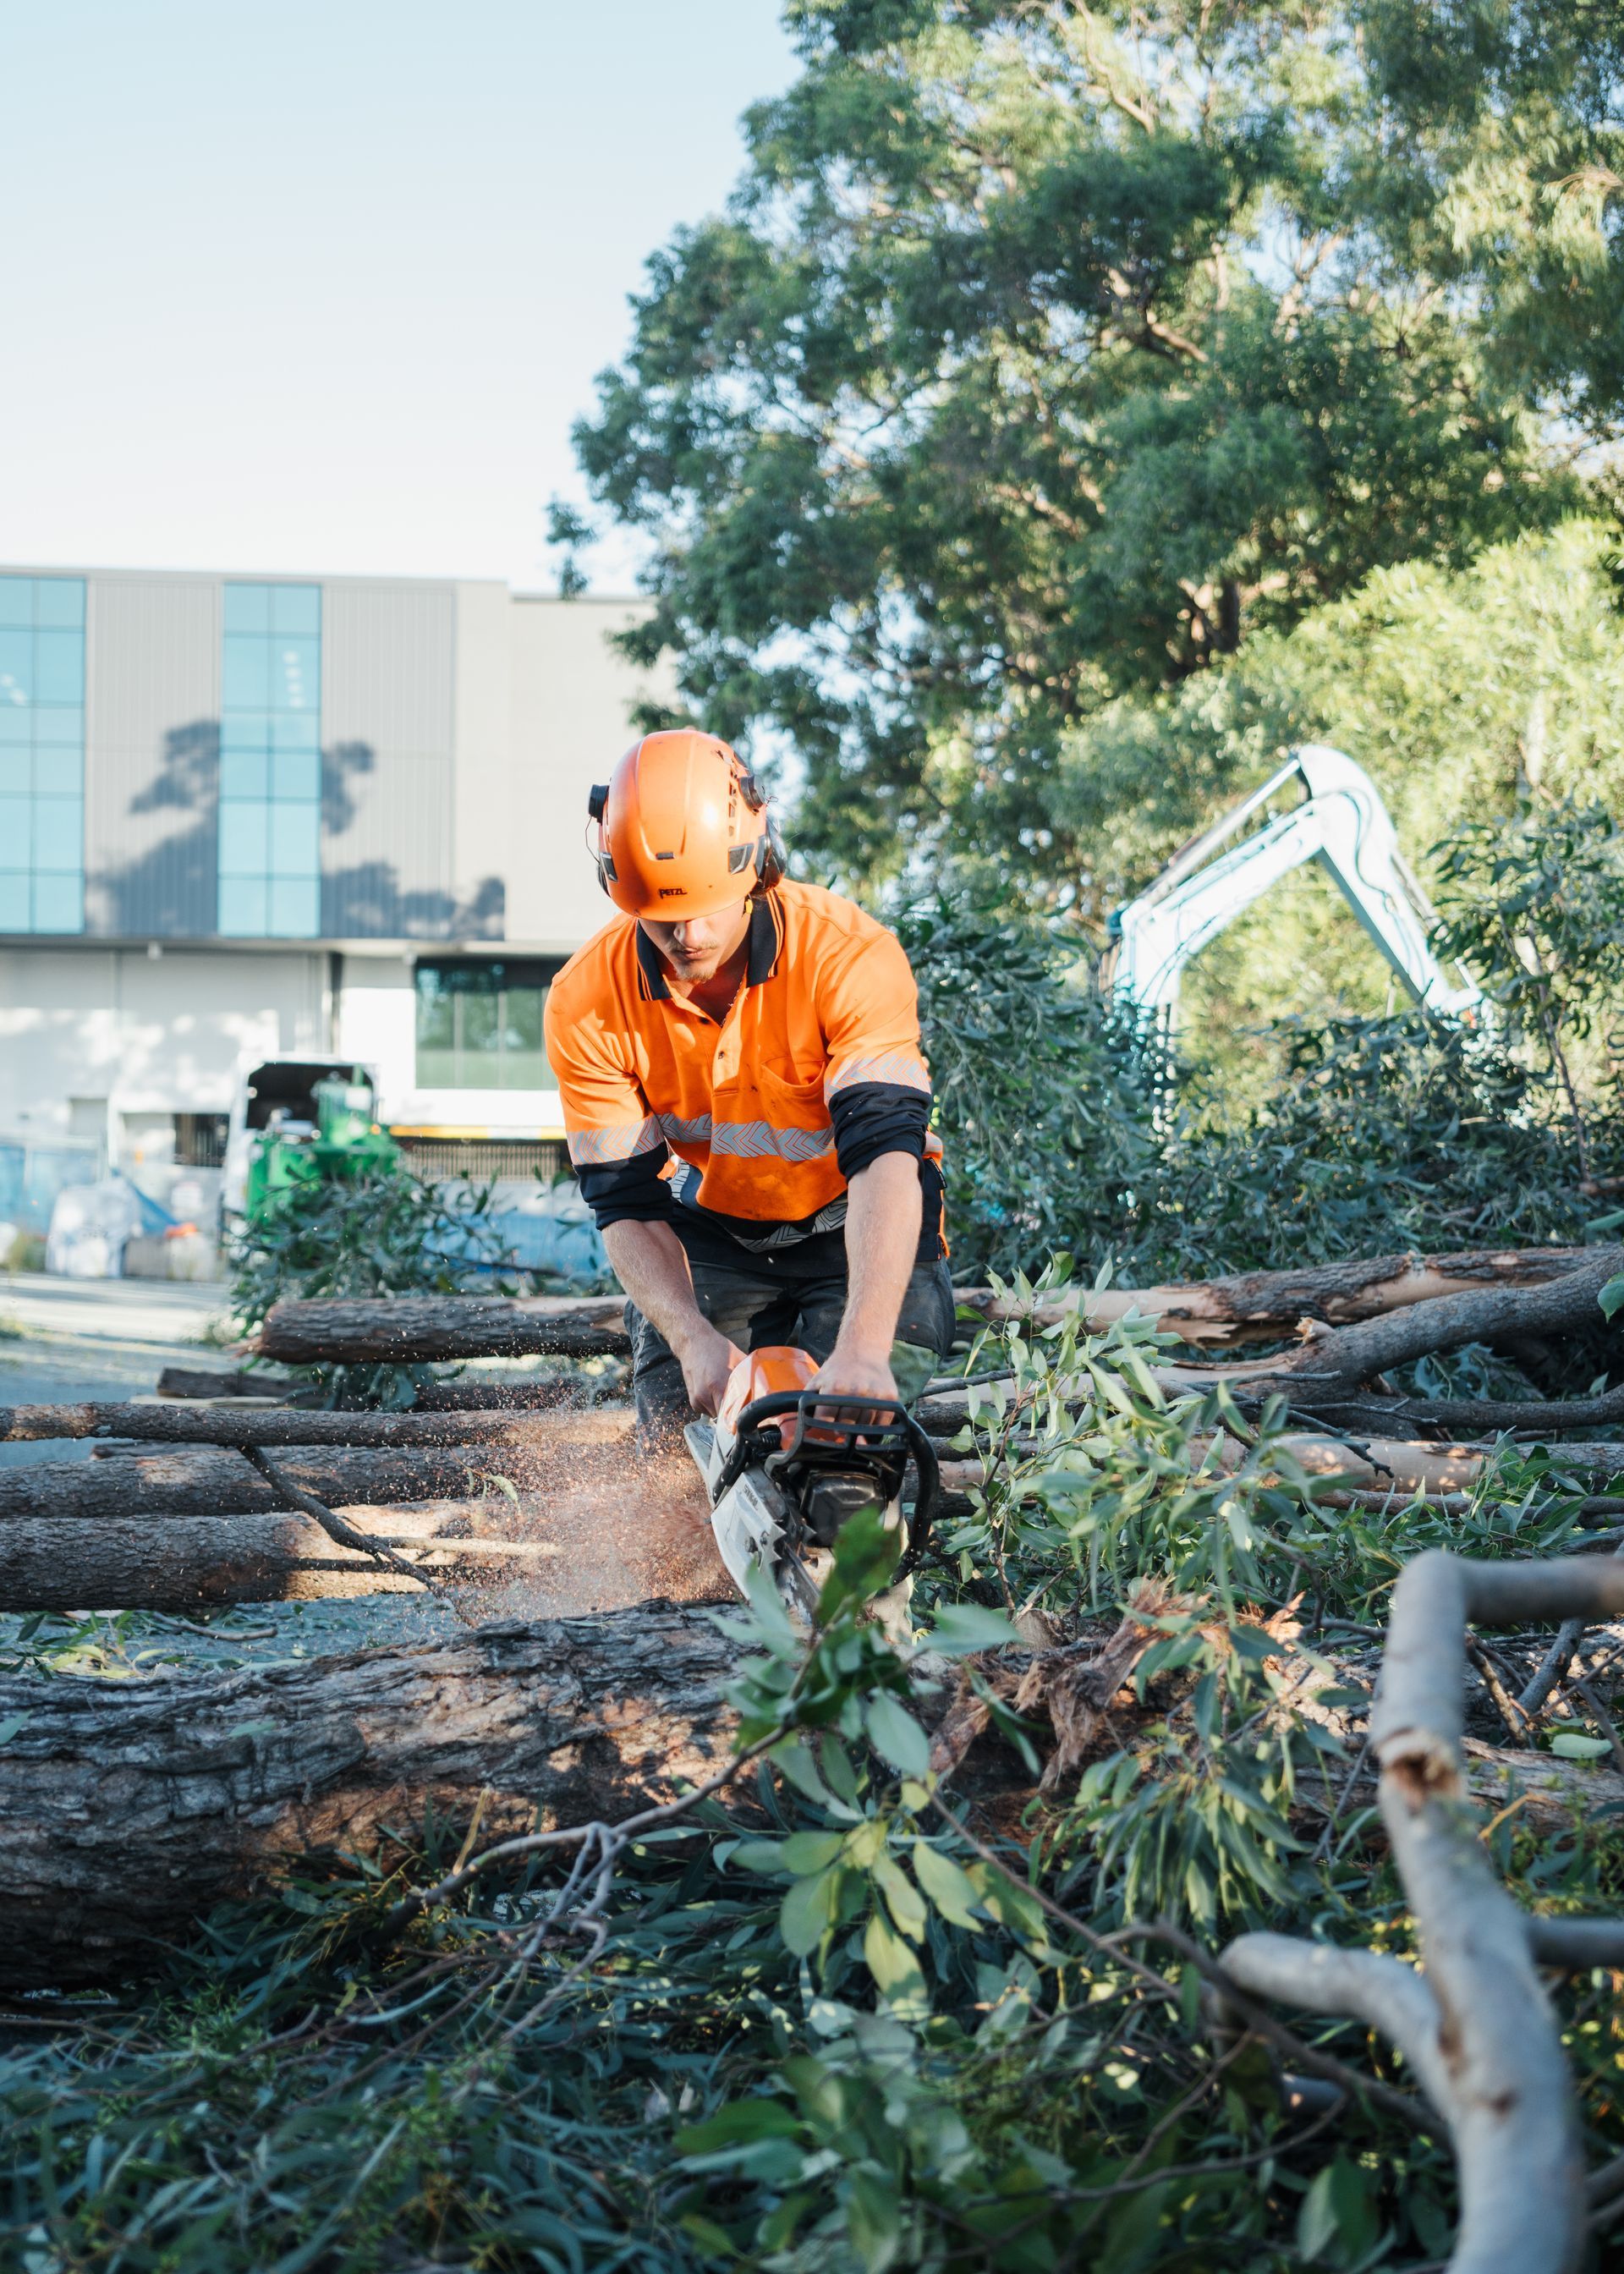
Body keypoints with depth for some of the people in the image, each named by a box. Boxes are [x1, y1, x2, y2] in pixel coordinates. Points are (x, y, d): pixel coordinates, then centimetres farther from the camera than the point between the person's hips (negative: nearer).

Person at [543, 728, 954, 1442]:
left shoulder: (851, 954, -31)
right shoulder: (586, 1002, -21)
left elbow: (885, 1153, -41)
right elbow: (628, 1204, -18)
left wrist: (863, 1352, -55)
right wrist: (693, 1339, -37)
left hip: (856, 1226, -3)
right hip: (710, 1229, 3)